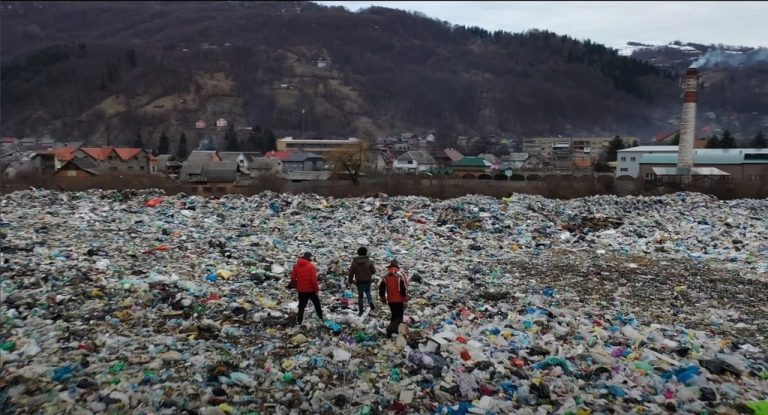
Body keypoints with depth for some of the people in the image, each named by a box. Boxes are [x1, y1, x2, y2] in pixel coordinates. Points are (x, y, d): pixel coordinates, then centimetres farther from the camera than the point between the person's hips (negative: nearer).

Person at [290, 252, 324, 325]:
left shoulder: (296, 266, 0)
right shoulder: (311, 266, -16)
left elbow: (293, 278, 3)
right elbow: (313, 279, -19)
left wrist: (296, 286, 16)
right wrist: (317, 289, -10)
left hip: (301, 290, 4)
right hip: (311, 290, -3)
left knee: (301, 306, 12)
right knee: (317, 304, 15)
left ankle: (300, 321, 12)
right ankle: (321, 317, 22)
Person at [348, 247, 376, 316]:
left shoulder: (354, 262, -8)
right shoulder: (369, 261, -10)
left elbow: (351, 272, -4)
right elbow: (374, 271, -5)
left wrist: (350, 280, 9)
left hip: (359, 282, 0)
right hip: (368, 281, 0)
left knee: (360, 296, 11)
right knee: (368, 292, 28)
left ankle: (360, 311, 16)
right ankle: (370, 302, 3)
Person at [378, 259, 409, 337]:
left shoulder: (386, 277, 2)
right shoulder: (400, 275, -13)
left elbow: (381, 288, 6)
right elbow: (404, 288, -16)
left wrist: (383, 298, 18)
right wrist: (405, 298, -6)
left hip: (390, 300, 5)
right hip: (399, 300, -5)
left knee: (394, 315, 23)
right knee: (399, 317, 1)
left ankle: (393, 329, 26)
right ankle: (390, 328, -20)